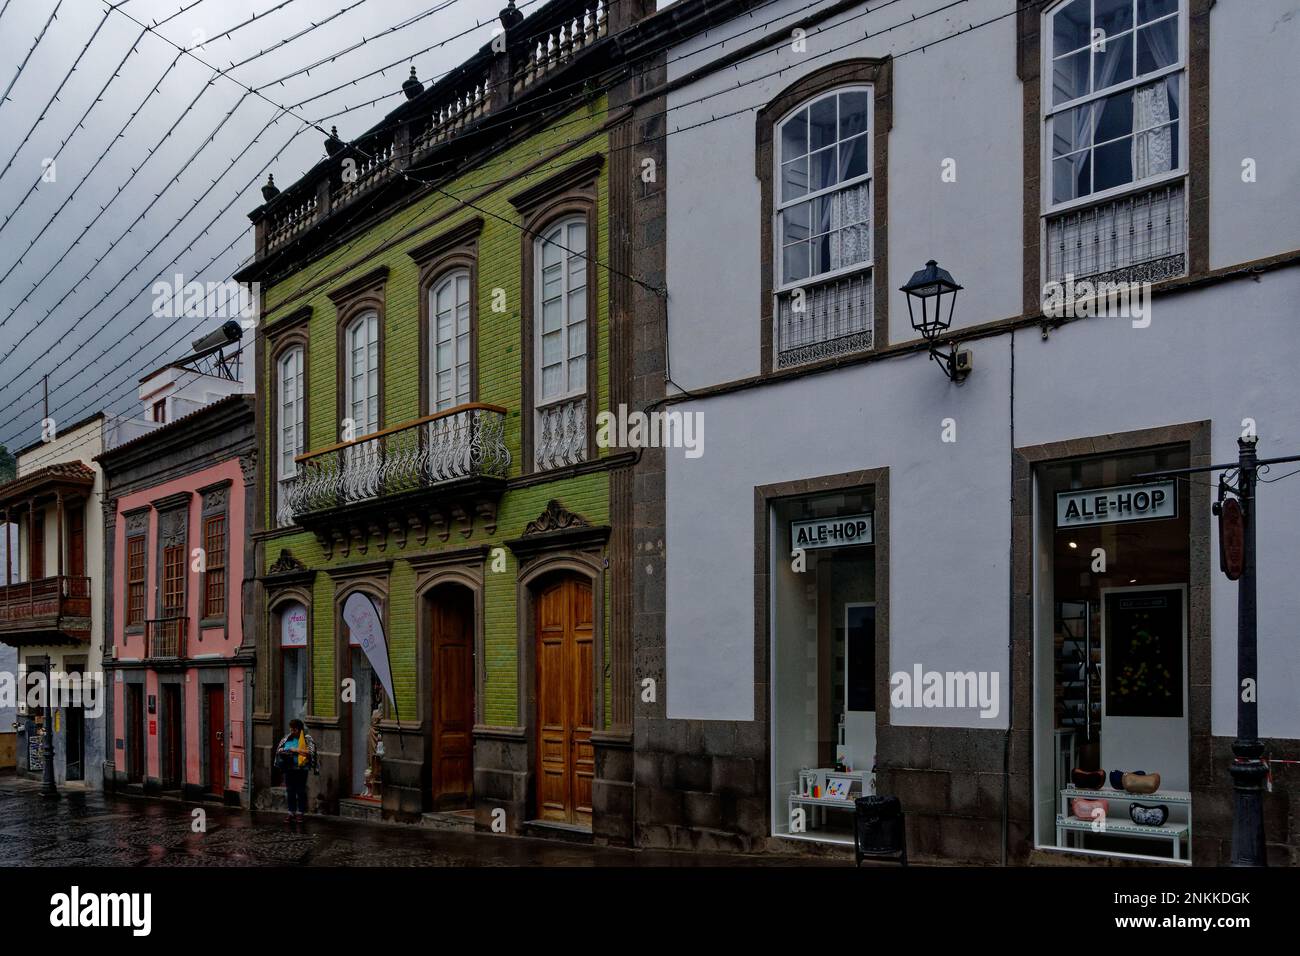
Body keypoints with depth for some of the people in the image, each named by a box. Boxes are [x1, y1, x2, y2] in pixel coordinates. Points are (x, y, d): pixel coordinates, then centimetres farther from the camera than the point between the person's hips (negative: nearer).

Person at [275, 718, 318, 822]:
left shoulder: (307, 738, -5)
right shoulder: (287, 738, 10)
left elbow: (311, 752, -15)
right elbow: (278, 749, 17)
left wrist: (296, 750, -18)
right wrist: (283, 751, -7)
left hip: (301, 768, -5)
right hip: (289, 768, 5)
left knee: (301, 791, 2)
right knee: (289, 791, 8)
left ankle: (300, 813, 11)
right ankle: (291, 813, 17)